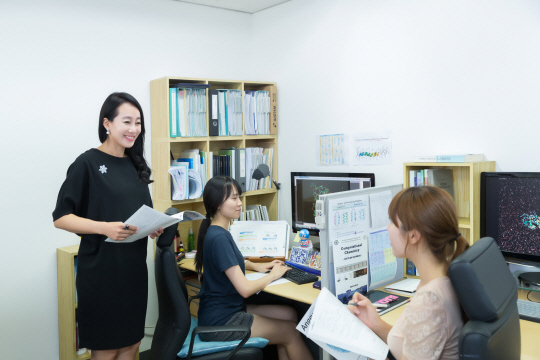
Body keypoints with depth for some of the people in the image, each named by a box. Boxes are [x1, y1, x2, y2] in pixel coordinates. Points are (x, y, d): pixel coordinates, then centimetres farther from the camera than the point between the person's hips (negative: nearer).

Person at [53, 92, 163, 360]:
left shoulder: (135, 164, 10)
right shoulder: (87, 163, -9)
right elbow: (60, 217, -12)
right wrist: (105, 228, -25)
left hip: (134, 266, 6)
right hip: (101, 269, -6)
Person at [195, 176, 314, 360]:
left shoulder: (218, 231, 6)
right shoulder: (219, 238, -24)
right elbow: (245, 289, -25)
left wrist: (255, 266, 11)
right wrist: (272, 275, -7)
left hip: (227, 309, 9)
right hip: (219, 323, -9)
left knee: (289, 314, 6)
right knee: (291, 331, -1)